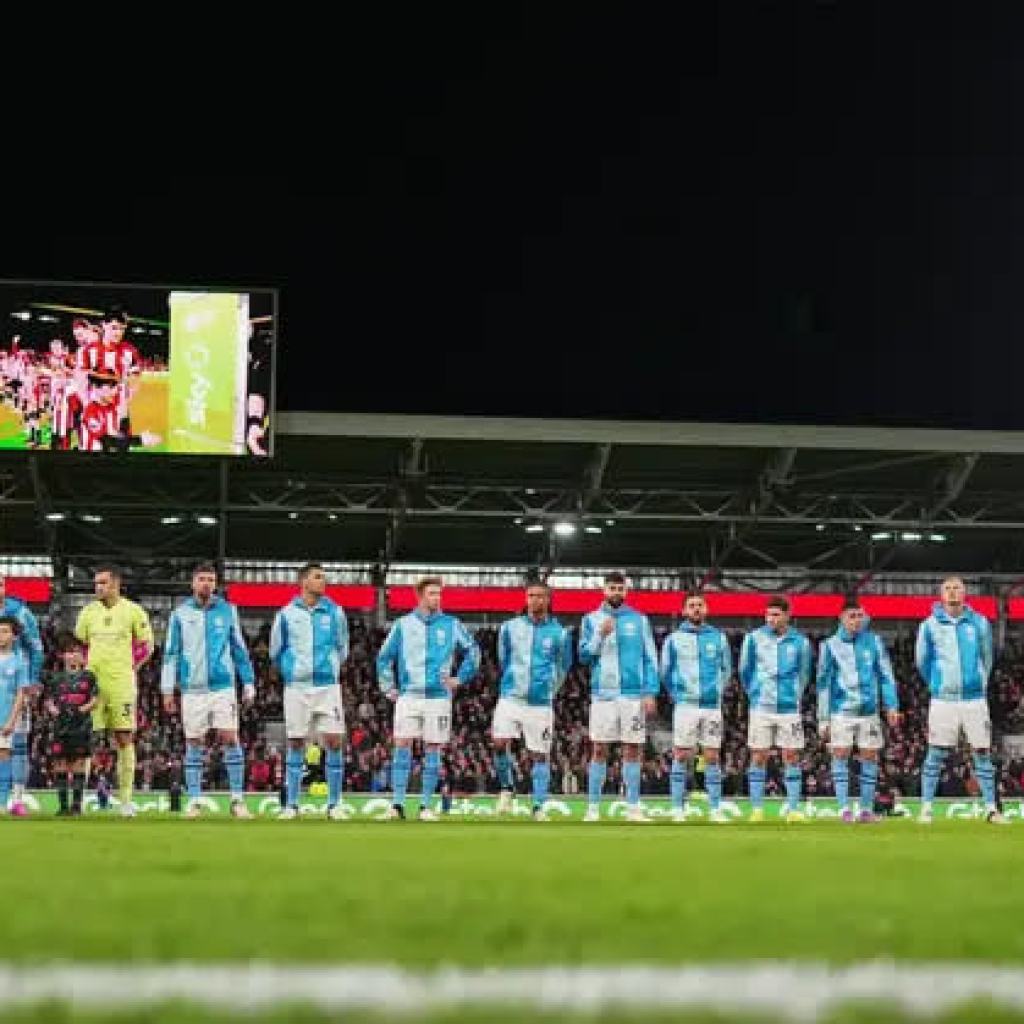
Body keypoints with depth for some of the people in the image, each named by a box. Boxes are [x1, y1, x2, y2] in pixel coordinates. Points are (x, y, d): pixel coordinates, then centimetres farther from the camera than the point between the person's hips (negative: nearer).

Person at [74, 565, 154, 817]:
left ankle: (126, 799, 4)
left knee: (125, 740, 0)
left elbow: (146, 647, 7)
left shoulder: (133, 611, 0)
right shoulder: (88, 612, 8)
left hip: (121, 685, -2)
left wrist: (129, 666, -1)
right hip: (92, 683, 2)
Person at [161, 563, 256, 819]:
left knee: (230, 739, -7)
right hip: (192, 689, 0)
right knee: (193, 744, 2)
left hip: (223, 686, 0)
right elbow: (171, 653, 6)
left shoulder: (227, 611, 7)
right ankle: (194, 801, 7)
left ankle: (238, 799, -2)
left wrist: (248, 683, 8)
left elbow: (239, 649, 12)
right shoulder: (180, 614, 5)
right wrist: (167, 690, 1)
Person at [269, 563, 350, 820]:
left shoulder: (334, 613, 5)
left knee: (334, 741, -6)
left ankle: (334, 804, 0)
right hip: (296, 687, 0)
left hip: (327, 685, 0)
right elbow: (276, 651, 14)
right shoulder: (287, 614, 3)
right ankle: (291, 804, 7)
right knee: (296, 744, 2)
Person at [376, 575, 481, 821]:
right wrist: (389, 688, 8)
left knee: (433, 750, 1)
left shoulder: (451, 624, 6)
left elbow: (473, 650, 16)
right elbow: (384, 657, 14)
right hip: (409, 696, 0)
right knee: (402, 746, -9)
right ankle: (397, 805, -9)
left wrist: (460, 678, 7)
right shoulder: (404, 625, 6)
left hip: (439, 697, 0)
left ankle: (425, 806, 6)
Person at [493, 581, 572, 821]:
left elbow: (562, 668, 17)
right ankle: (506, 788, 6)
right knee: (500, 743, -16)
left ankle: (539, 806, 7)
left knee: (540, 755, 0)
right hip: (510, 698, 1)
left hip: (540, 702, -1)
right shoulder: (510, 628, 5)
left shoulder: (559, 634, 2)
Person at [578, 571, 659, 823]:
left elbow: (650, 658, 7)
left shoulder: (639, 620, 8)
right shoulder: (591, 619, 8)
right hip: (603, 694, 0)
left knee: (632, 750, 1)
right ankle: (593, 809, -1)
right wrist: (601, 635, -12)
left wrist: (650, 692, -2)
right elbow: (584, 656, 3)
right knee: (599, 750, -3)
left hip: (633, 694, 0)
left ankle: (633, 808, 4)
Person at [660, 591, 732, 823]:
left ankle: (715, 809, 4)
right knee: (682, 756, -4)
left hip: (712, 706, 1)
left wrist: (717, 690, 10)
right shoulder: (674, 639, 4)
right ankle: (678, 808, -1)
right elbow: (666, 673, 12)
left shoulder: (718, 637, 8)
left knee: (712, 756, 2)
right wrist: (677, 694, 9)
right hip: (686, 706, -1)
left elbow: (726, 669, 18)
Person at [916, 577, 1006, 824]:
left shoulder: (979, 623, 4)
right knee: (935, 755, -1)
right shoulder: (930, 625, 1)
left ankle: (991, 809, 7)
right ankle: (926, 808, 3)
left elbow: (986, 659, 15)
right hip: (943, 700, -1)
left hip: (975, 699, 1)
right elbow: (922, 661, 12)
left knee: (983, 754, 2)